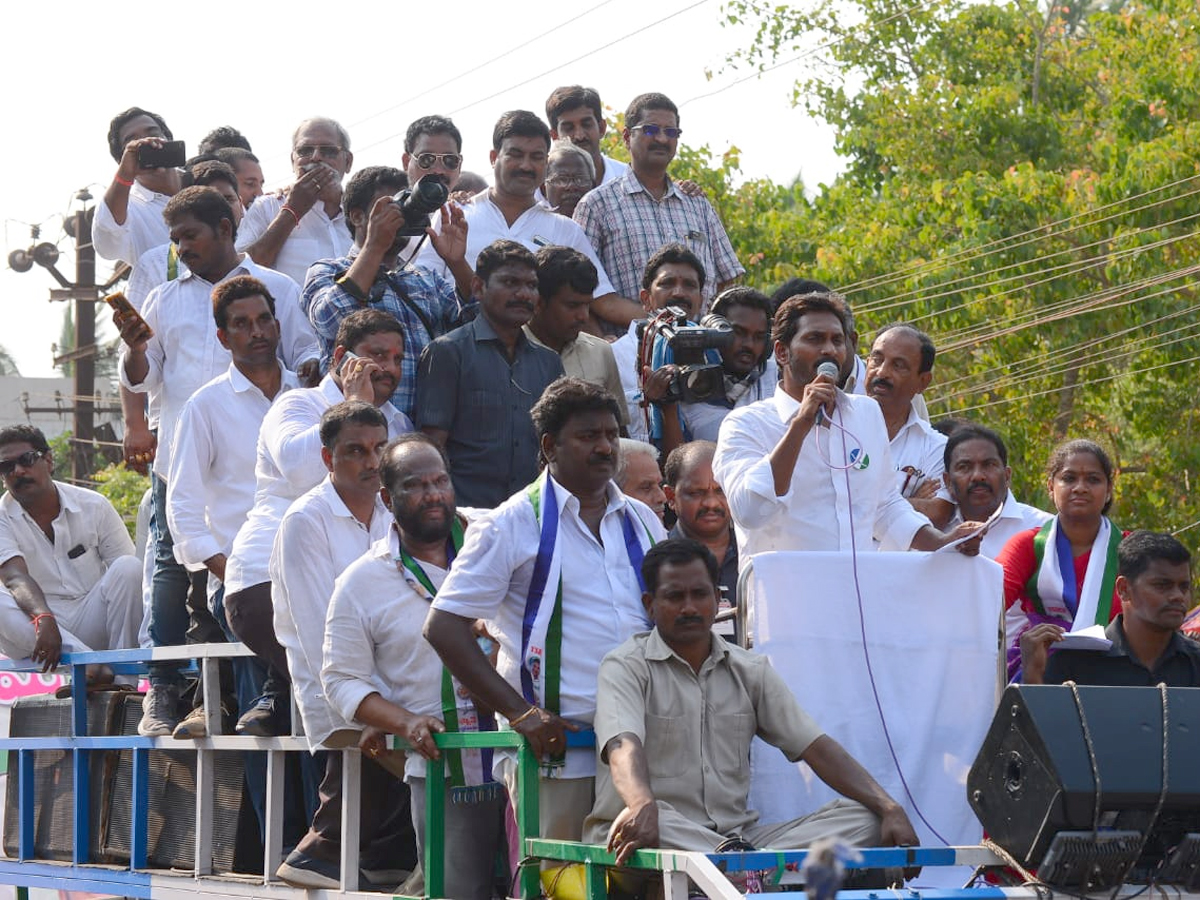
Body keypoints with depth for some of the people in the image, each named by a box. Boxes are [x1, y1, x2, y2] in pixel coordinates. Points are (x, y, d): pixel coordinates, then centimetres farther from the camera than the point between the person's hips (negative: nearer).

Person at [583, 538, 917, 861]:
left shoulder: (750, 670, 15)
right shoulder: (625, 667, 1)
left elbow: (816, 747, 8)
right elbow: (624, 747, -19)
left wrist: (889, 809, -8)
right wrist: (643, 807, -43)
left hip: (737, 835, 5)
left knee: (861, 818, -16)